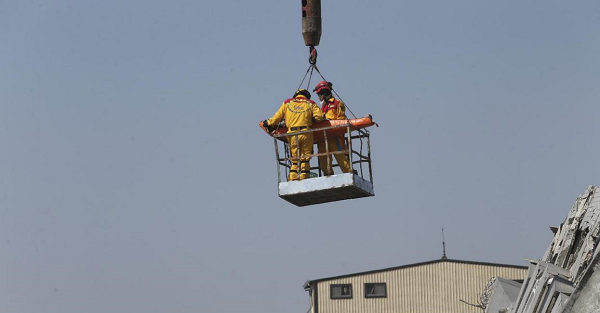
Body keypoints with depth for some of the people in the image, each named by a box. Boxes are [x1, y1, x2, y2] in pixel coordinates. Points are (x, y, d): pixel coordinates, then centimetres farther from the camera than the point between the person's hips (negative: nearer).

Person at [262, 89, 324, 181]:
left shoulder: (287, 103, 13)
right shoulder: (311, 103, 11)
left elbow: (277, 117, 11)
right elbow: (319, 116, -2)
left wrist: (268, 123, 26)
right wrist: (310, 118, 16)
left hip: (292, 134, 1)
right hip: (306, 133, -1)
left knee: (294, 158, 10)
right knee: (305, 158, 4)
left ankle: (293, 178, 3)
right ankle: (304, 177, 0)